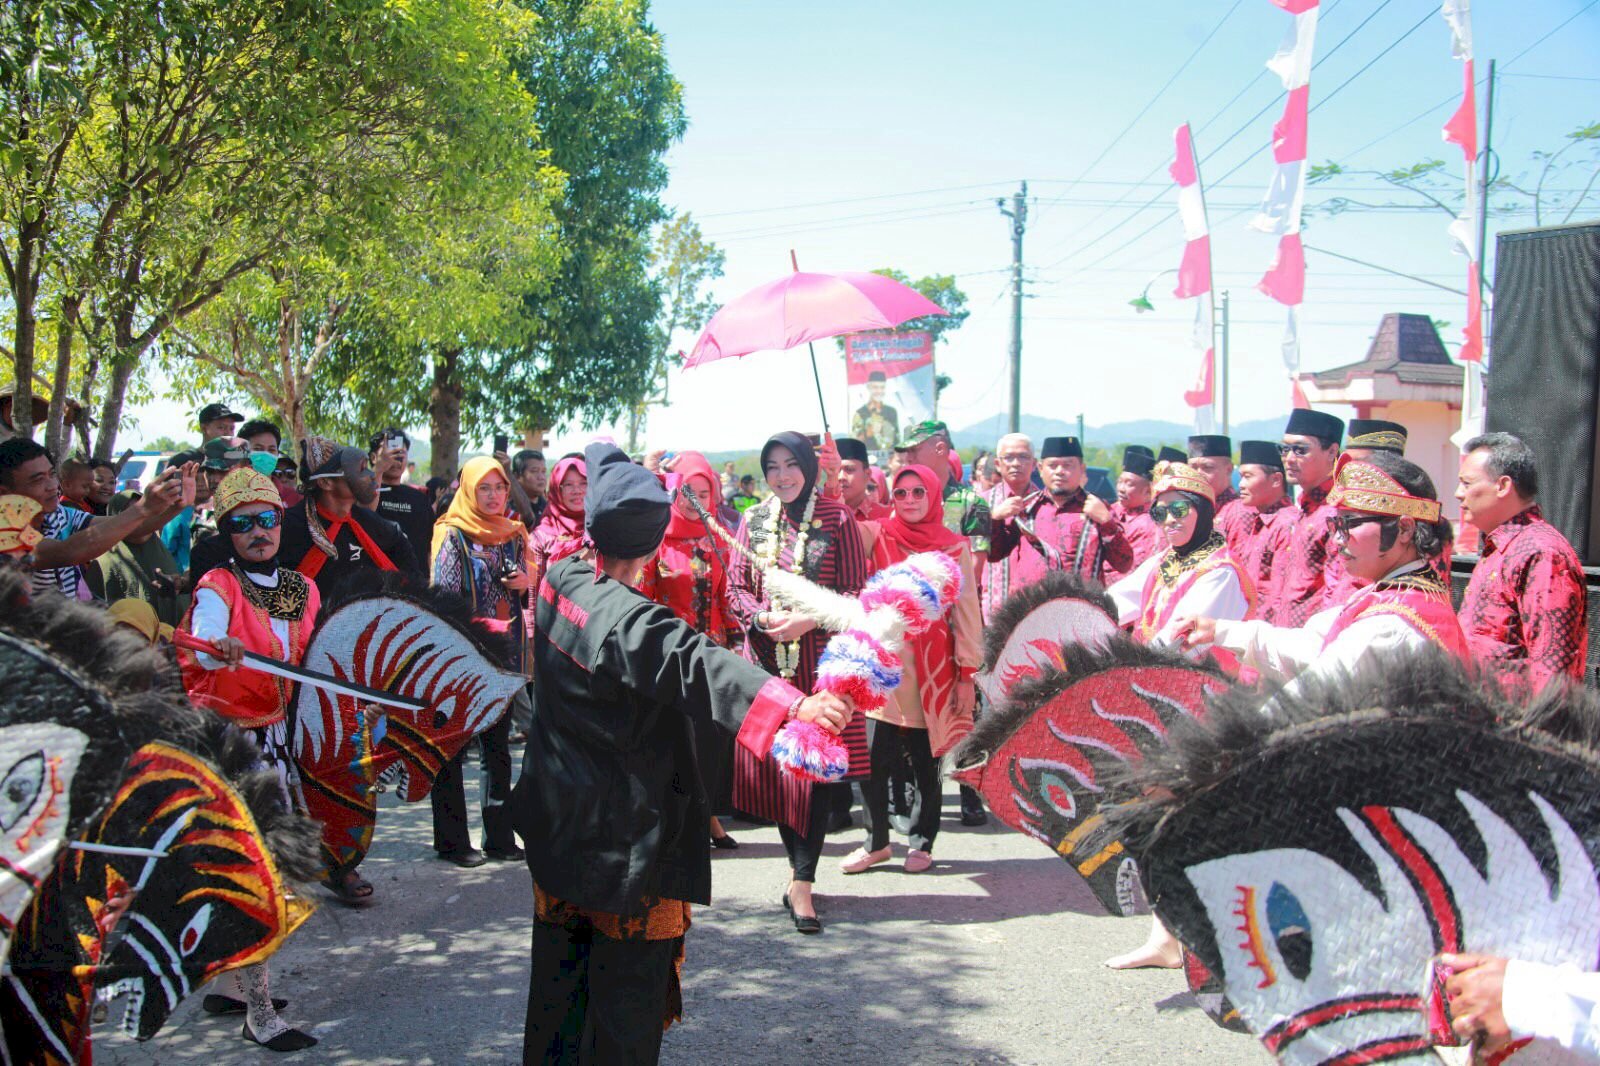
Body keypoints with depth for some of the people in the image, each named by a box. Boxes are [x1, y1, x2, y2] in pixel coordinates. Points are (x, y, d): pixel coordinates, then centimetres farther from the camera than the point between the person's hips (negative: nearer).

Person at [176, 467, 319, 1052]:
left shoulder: (302, 589, 7)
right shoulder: (218, 588, -11)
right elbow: (201, 648, -31)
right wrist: (221, 649, -52)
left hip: (277, 734, 7)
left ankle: (229, 984, 31)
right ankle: (259, 1016, 0)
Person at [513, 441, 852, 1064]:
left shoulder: (560, 580, -6)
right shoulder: (629, 622, -27)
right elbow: (699, 664, -42)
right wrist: (795, 703, -53)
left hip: (558, 816, 8)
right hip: (623, 826, -8)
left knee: (563, 954, 21)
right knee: (630, 968, 5)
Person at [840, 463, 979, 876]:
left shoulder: (954, 548, 1)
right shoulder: (879, 539, 3)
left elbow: (967, 613, 1)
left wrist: (967, 673, -2)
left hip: (934, 673, -1)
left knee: (927, 764, 7)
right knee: (873, 763, -3)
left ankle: (922, 842, 22)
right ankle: (876, 842, 14)